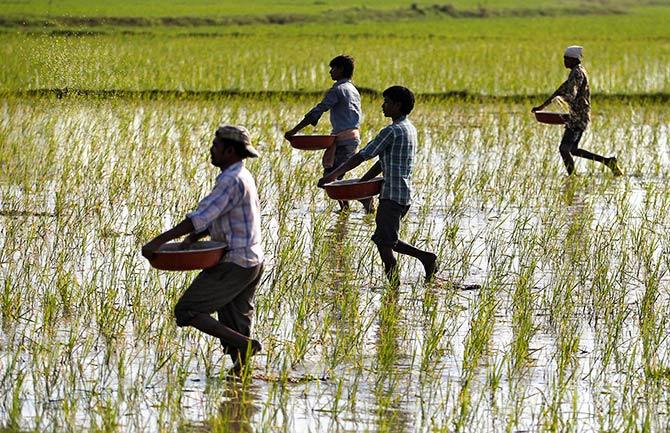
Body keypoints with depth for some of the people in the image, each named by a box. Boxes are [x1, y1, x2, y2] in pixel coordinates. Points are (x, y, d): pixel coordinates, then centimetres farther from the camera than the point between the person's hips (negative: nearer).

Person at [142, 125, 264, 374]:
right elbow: (212, 218, 17)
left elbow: (201, 218, -24)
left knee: (186, 311, -8)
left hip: (234, 265, -10)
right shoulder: (241, 177, 16)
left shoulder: (232, 180, -17)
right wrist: (191, 239, 1)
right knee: (233, 327, 13)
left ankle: (245, 344, -14)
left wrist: (158, 242, -23)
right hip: (252, 263, 10)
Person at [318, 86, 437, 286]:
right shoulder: (409, 129, 15)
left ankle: (394, 286, -6)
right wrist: (361, 182, 20)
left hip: (392, 195, -9)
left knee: (384, 243, -6)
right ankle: (425, 257, 12)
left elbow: (361, 156, -15)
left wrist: (333, 175, -11)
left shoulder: (393, 131, -15)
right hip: (405, 194, 9)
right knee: (387, 241, 16)